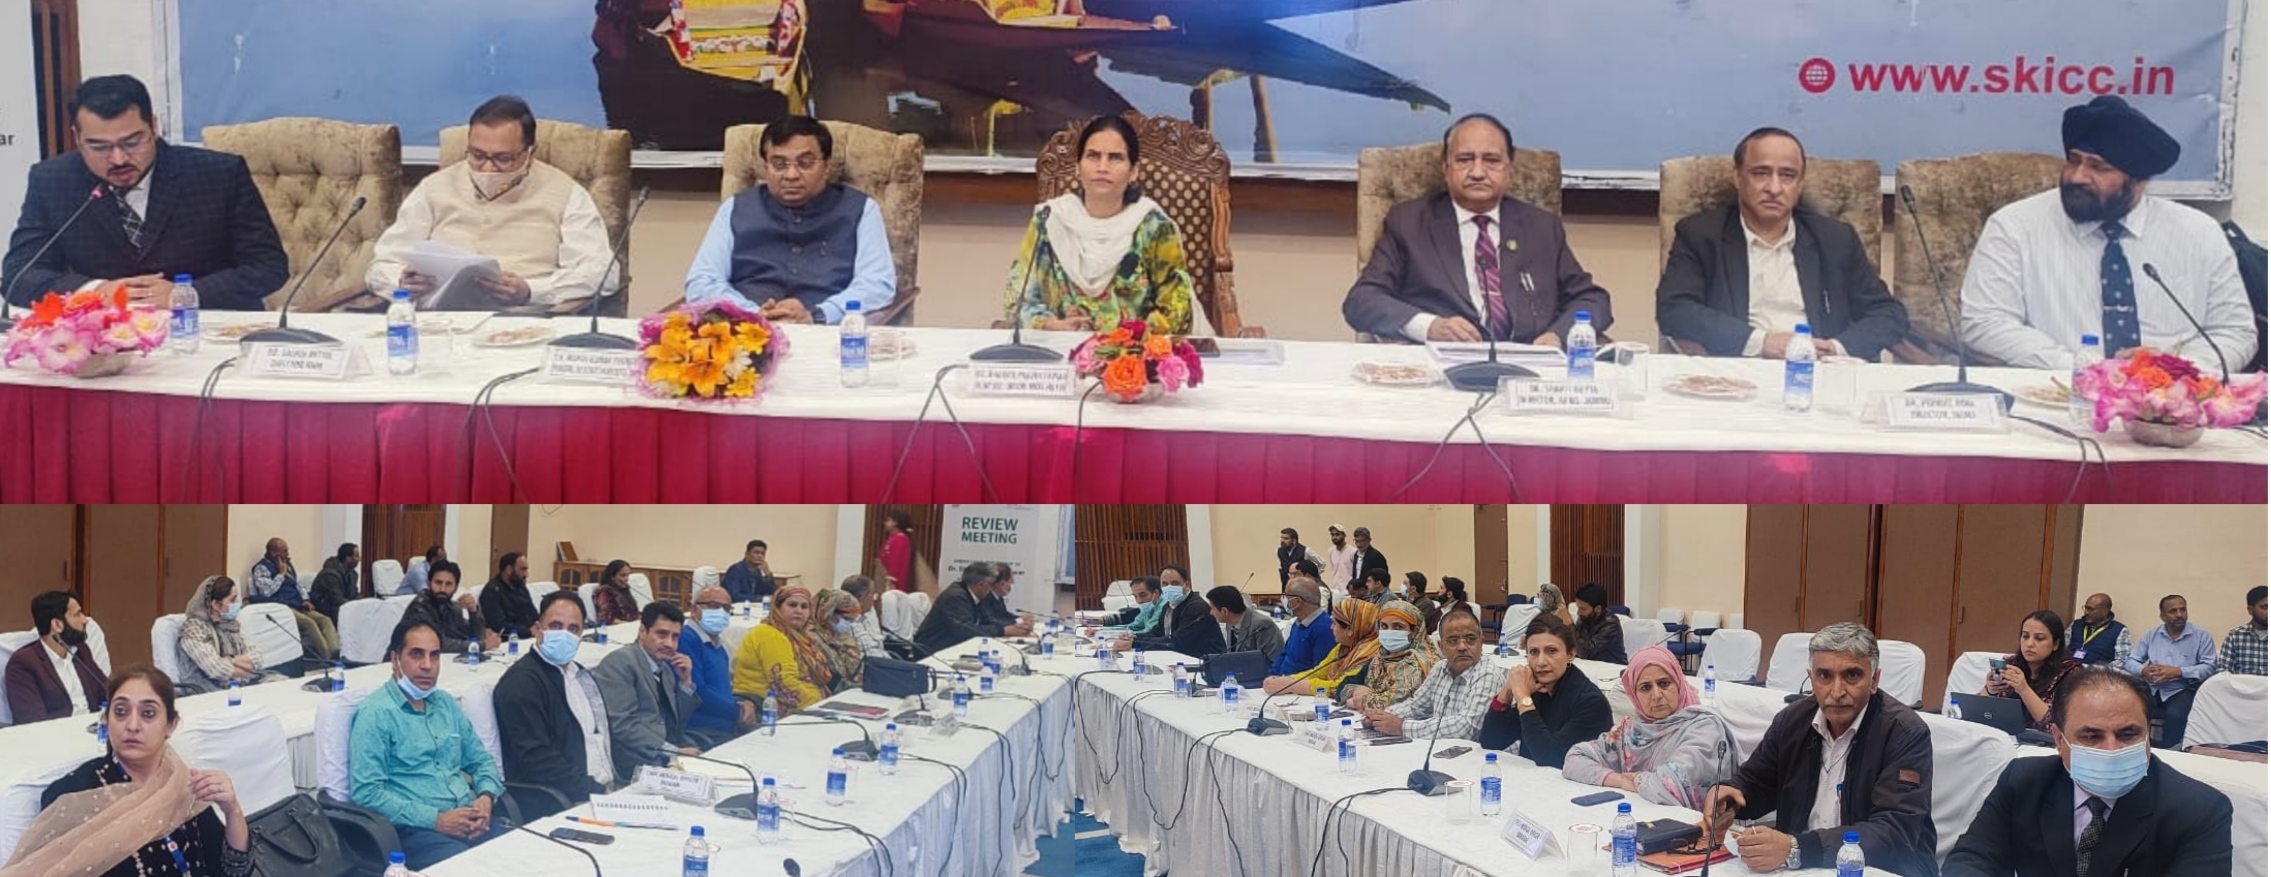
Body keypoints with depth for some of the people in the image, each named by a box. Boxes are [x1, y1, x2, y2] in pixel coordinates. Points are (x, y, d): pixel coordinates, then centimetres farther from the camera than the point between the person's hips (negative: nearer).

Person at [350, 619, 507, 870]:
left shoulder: (446, 703, 19)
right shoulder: (375, 713, -3)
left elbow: (481, 761, 25)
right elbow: (366, 792, -11)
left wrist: (486, 797, 1)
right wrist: (436, 820, -15)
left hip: (469, 820, 7)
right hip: (415, 830, -7)